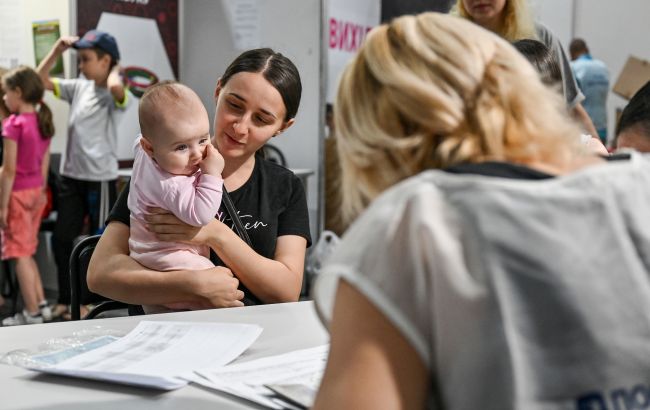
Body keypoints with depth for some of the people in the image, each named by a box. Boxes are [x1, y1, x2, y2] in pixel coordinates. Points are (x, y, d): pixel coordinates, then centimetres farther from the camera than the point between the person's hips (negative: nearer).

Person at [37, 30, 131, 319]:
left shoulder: (115, 95, -12)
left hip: (100, 178, -7)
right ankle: (65, 300, 22)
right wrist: (57, 50, 3)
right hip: (71, 176, 7)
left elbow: (115, 87, -37)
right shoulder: (78, 87, 7)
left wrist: (114, 69, -15)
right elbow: (40, 80, 13)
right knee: (61, 238, 9)